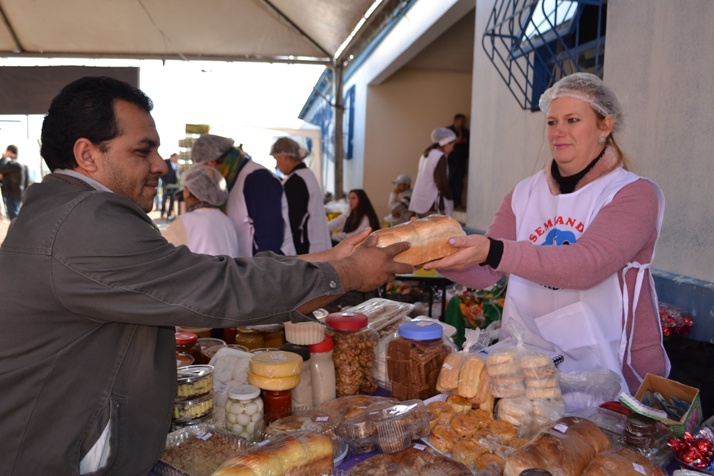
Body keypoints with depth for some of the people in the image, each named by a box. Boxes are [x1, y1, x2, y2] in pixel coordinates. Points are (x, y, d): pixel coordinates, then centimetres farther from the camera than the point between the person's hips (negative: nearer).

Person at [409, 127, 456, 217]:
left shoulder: (426, 155, 15)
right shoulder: (440, 157, -12)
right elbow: (442, 183, -16)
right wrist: (450, 198, 0)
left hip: (419, 202, 9)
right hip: (432, 204, -9)